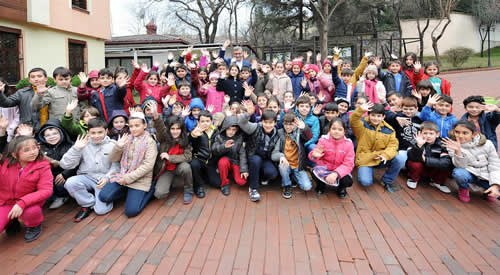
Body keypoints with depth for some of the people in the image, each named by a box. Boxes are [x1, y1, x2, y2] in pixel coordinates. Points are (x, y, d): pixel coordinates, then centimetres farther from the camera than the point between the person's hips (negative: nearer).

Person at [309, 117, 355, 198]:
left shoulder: (348, 144, -11)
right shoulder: (323, 140, -10)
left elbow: (348, 164, -18)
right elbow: (313, 155, -7)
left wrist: (335, 173, -36)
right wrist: (314, 156, -35)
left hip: (340, 170, 0)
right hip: (324, 167, 0)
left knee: (348, 181, -28)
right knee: (315, 172, -32)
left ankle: (341, 188, 11)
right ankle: (321, 184, 4)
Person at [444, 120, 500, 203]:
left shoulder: (487, 144, -9)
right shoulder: (452, 145, -12)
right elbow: (461, 166, -21)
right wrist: (457, 151, -38)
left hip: (486, 176, 2)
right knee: (458, 172, -36)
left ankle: (489, 189, 16)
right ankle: (463, 188, -1)